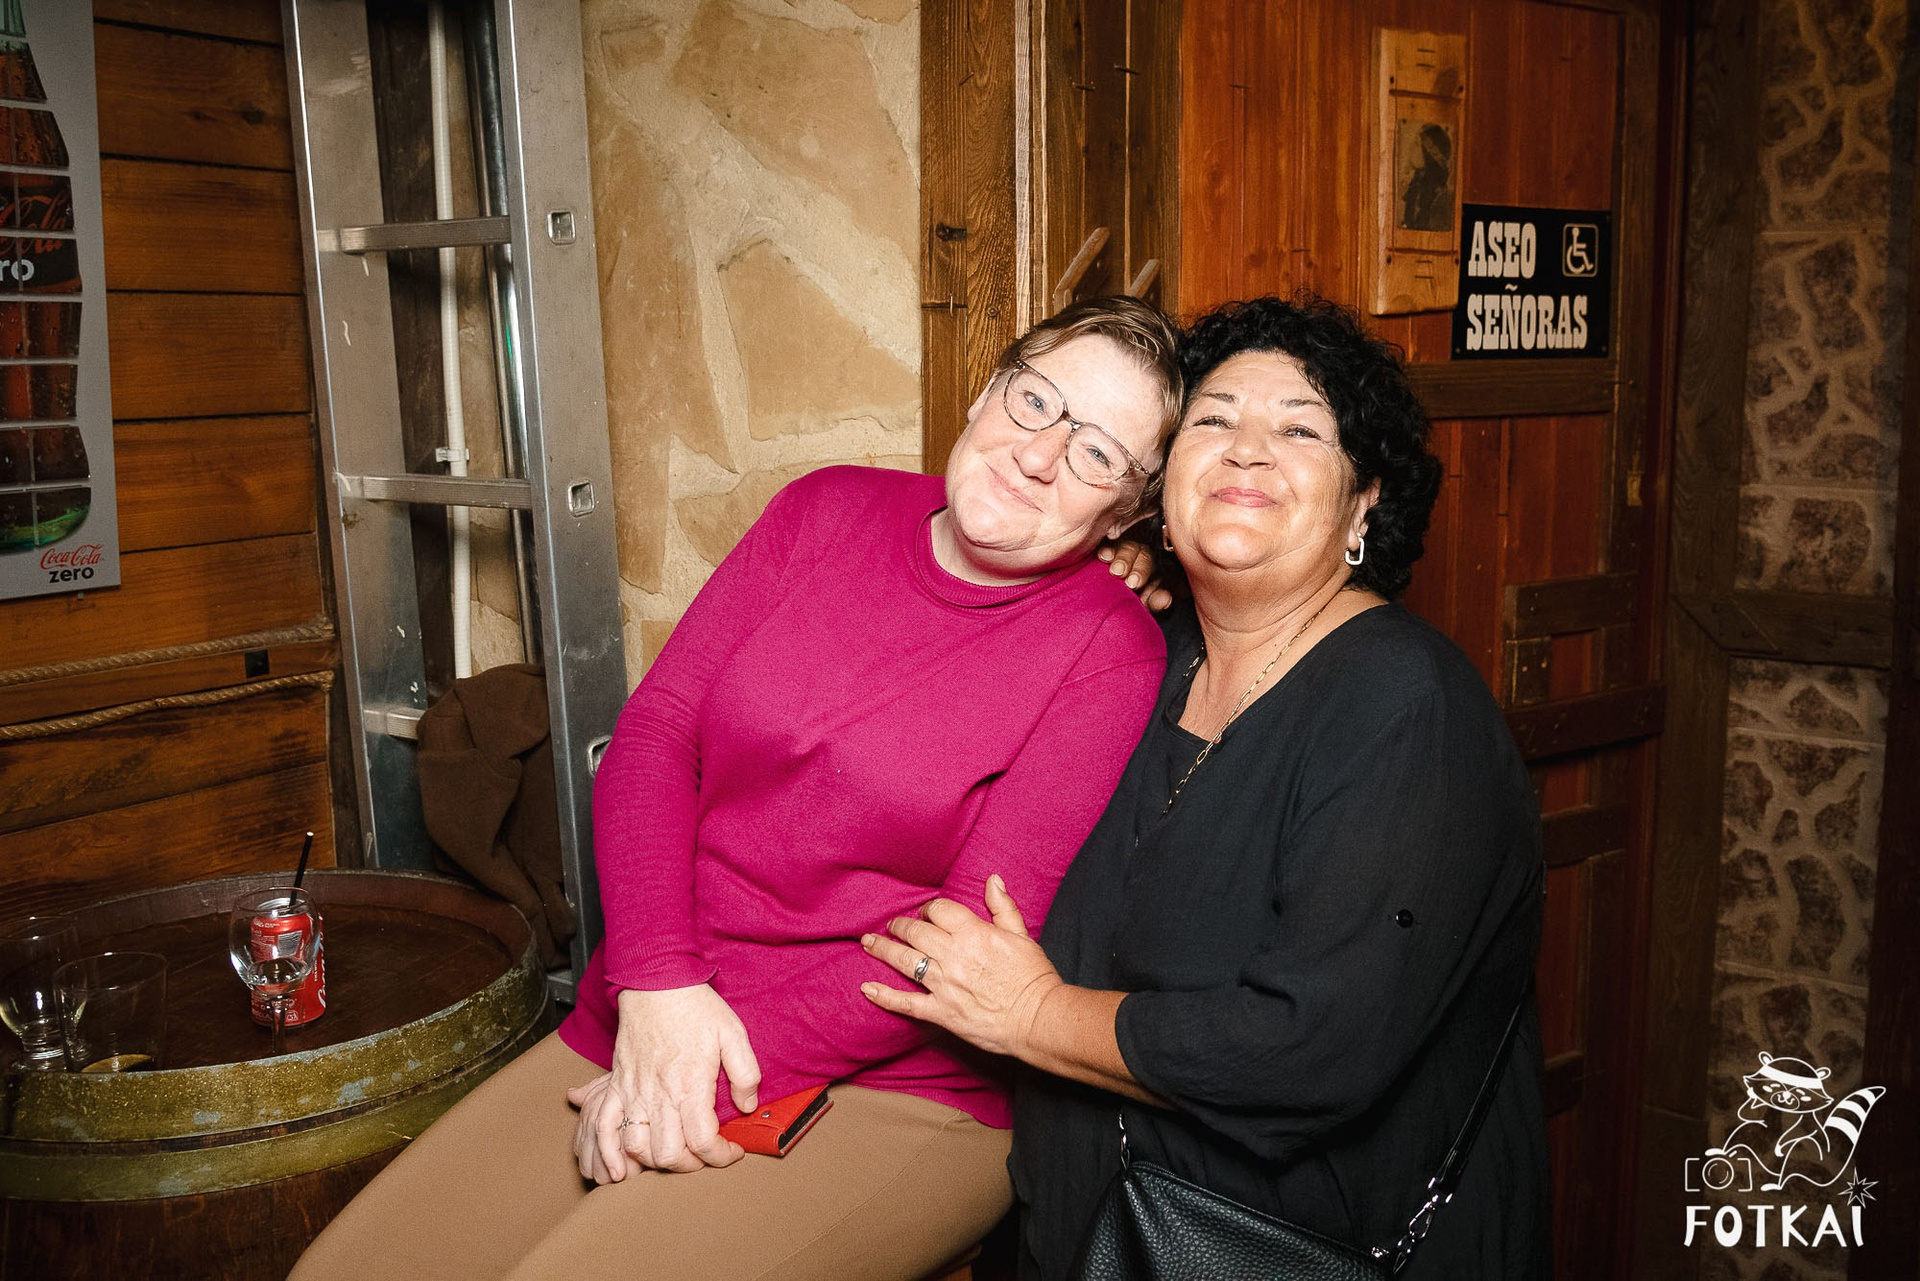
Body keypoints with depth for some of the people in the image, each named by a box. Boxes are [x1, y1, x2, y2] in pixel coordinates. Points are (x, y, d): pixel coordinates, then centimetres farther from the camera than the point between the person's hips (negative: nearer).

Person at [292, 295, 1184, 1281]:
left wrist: (722, 1078, -16)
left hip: (886, 1090, -4)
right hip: (653, 1021, 5)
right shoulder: (827, 511, 5)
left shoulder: (1112, 653, -8)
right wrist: (657, 982, -12)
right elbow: (656, 730, 1)